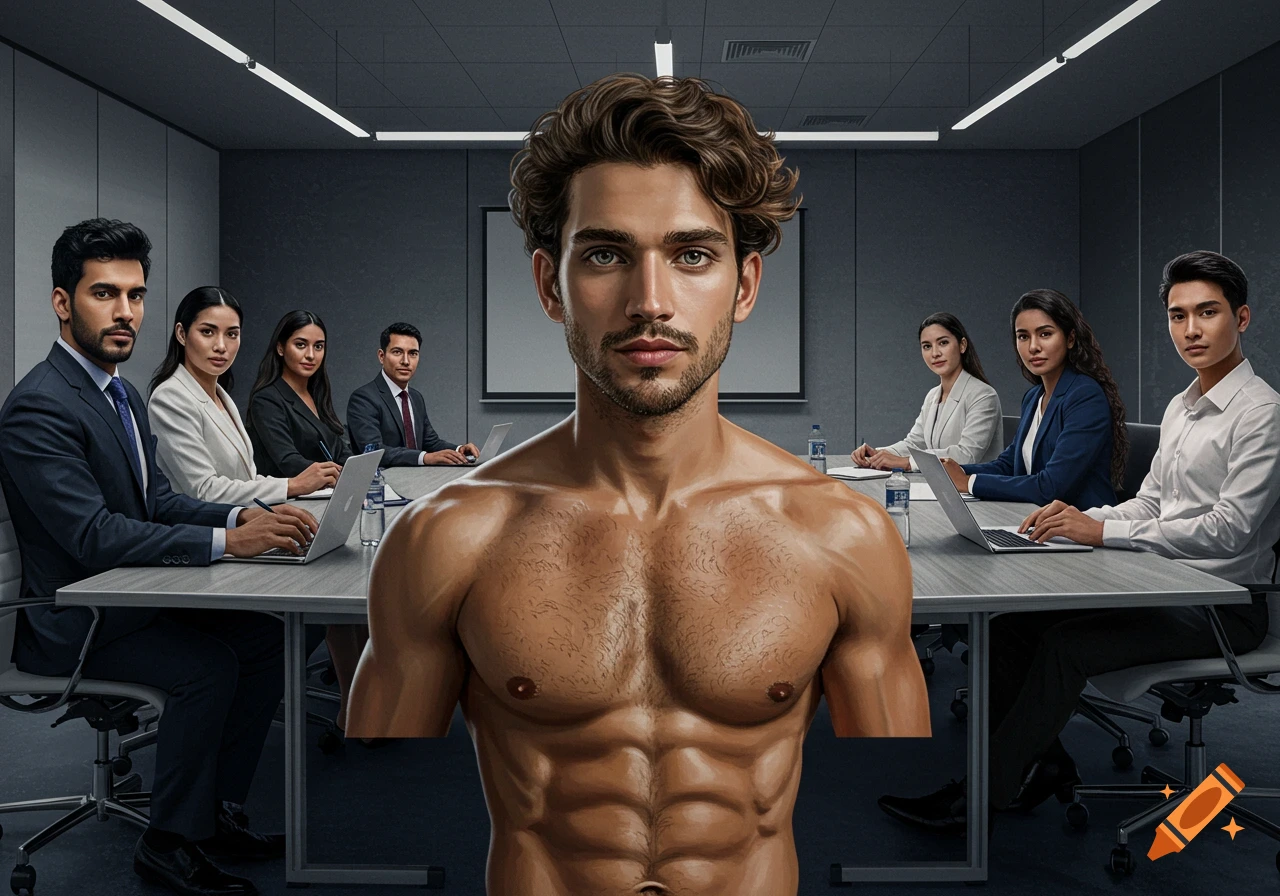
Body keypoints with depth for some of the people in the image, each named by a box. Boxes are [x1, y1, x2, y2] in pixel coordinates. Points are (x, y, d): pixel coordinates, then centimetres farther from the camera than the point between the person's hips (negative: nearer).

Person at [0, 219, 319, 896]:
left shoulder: (123, 393, 11)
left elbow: (157, 498, 10)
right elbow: (94, 535, -29)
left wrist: (243, 516, -10)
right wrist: (227, 541, -34)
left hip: (131, 594, 9)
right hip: (71, 622, -9)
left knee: (264, 636, -4)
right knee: (208, 664, -26)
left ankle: (219, 811, 7)